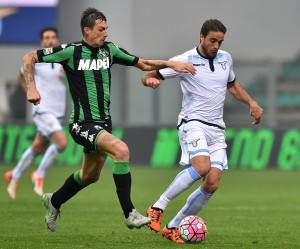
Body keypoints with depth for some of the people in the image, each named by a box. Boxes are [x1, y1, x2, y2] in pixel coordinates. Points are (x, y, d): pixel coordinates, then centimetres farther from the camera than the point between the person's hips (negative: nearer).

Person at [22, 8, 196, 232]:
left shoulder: (109, 50, 5)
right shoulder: (71, 51, -11)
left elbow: (143, 64, 13)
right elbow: (30, 58, -5)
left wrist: (170, 64, 0)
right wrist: (31, 88, -17)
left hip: (103, 122, 8)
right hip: (82, 124, -8)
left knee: (91, 175, 22)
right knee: (121, 150, -29)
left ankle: (54, 201, 48)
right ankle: (130, 214, -25)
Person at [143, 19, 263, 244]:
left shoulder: (226, 58, 11)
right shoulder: (186, 60, -5)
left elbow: (233, 84, 31)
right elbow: (150, 76, -2)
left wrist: (251, 103, 16)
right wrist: (150, 80, -26)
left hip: (217, 129, 6)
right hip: (193, 122, -6)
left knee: (212, 184, -8)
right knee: (202, 167, -32)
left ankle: (173, 227, 5)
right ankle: (158, 208, -19)